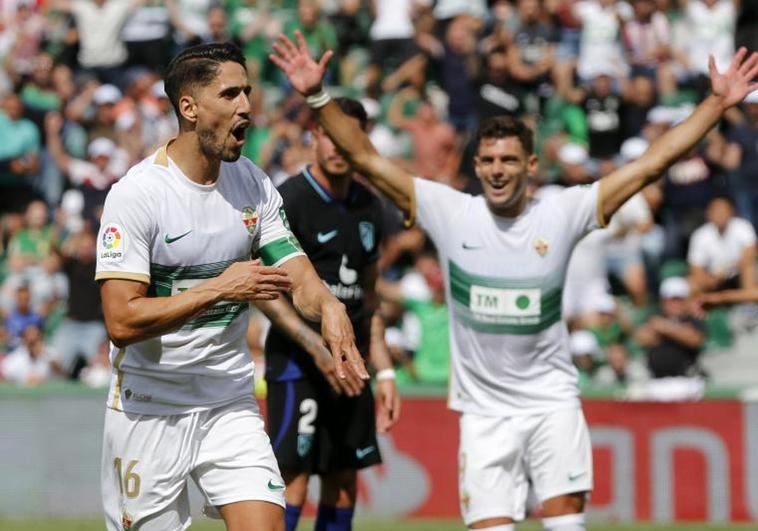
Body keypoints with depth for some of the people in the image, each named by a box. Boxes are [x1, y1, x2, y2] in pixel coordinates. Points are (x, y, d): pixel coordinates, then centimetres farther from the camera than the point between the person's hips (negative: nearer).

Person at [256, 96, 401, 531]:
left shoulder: (369, 207, 13)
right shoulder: (289, 199, -8)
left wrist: (385, 371, 15)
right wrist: (317, 348, -19)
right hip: (296, 364, -7)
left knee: (343, 487, 7)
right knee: (292, 483, -12)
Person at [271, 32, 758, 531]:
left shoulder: (562, 214, -4)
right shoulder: (450, 213, -4)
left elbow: (651, 163, -4)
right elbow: (365, 157, -4)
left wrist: (716, 104, -7)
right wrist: (318, 96, -12)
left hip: (552, 400, 0)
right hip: (484, 409, 0)